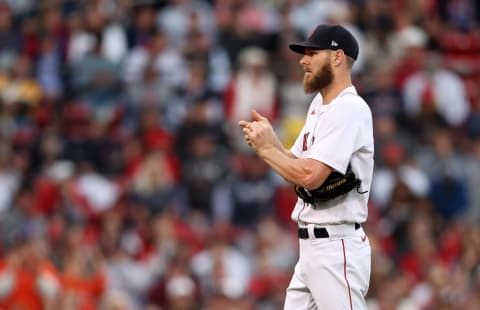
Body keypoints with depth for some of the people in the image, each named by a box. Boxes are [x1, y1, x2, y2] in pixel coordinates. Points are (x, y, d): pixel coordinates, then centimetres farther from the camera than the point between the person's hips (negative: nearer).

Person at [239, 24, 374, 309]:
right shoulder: (319, 104, 17)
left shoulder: (350, 109, -15)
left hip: (337, 249, -10)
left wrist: (266, 148, -10)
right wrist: (270, 140, 1)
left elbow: (310, 176, -23)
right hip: (311, 245, 10)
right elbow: (297, 166, 18)